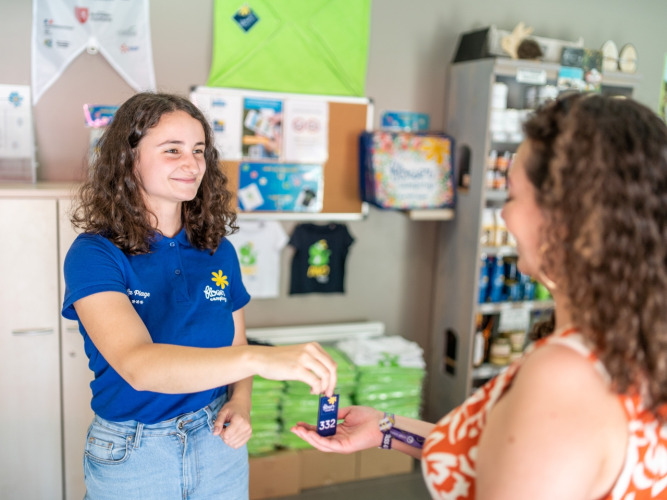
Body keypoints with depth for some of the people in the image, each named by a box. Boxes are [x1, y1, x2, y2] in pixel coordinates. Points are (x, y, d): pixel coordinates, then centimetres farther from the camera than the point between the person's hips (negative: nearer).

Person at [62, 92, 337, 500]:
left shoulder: (218, 251, -2)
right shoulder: (93, 255, -16)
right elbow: (137, 364, -32)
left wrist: (241, 403, -12)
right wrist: (262, 358, -45)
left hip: (218, 443, 3)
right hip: (131, 455, -3)